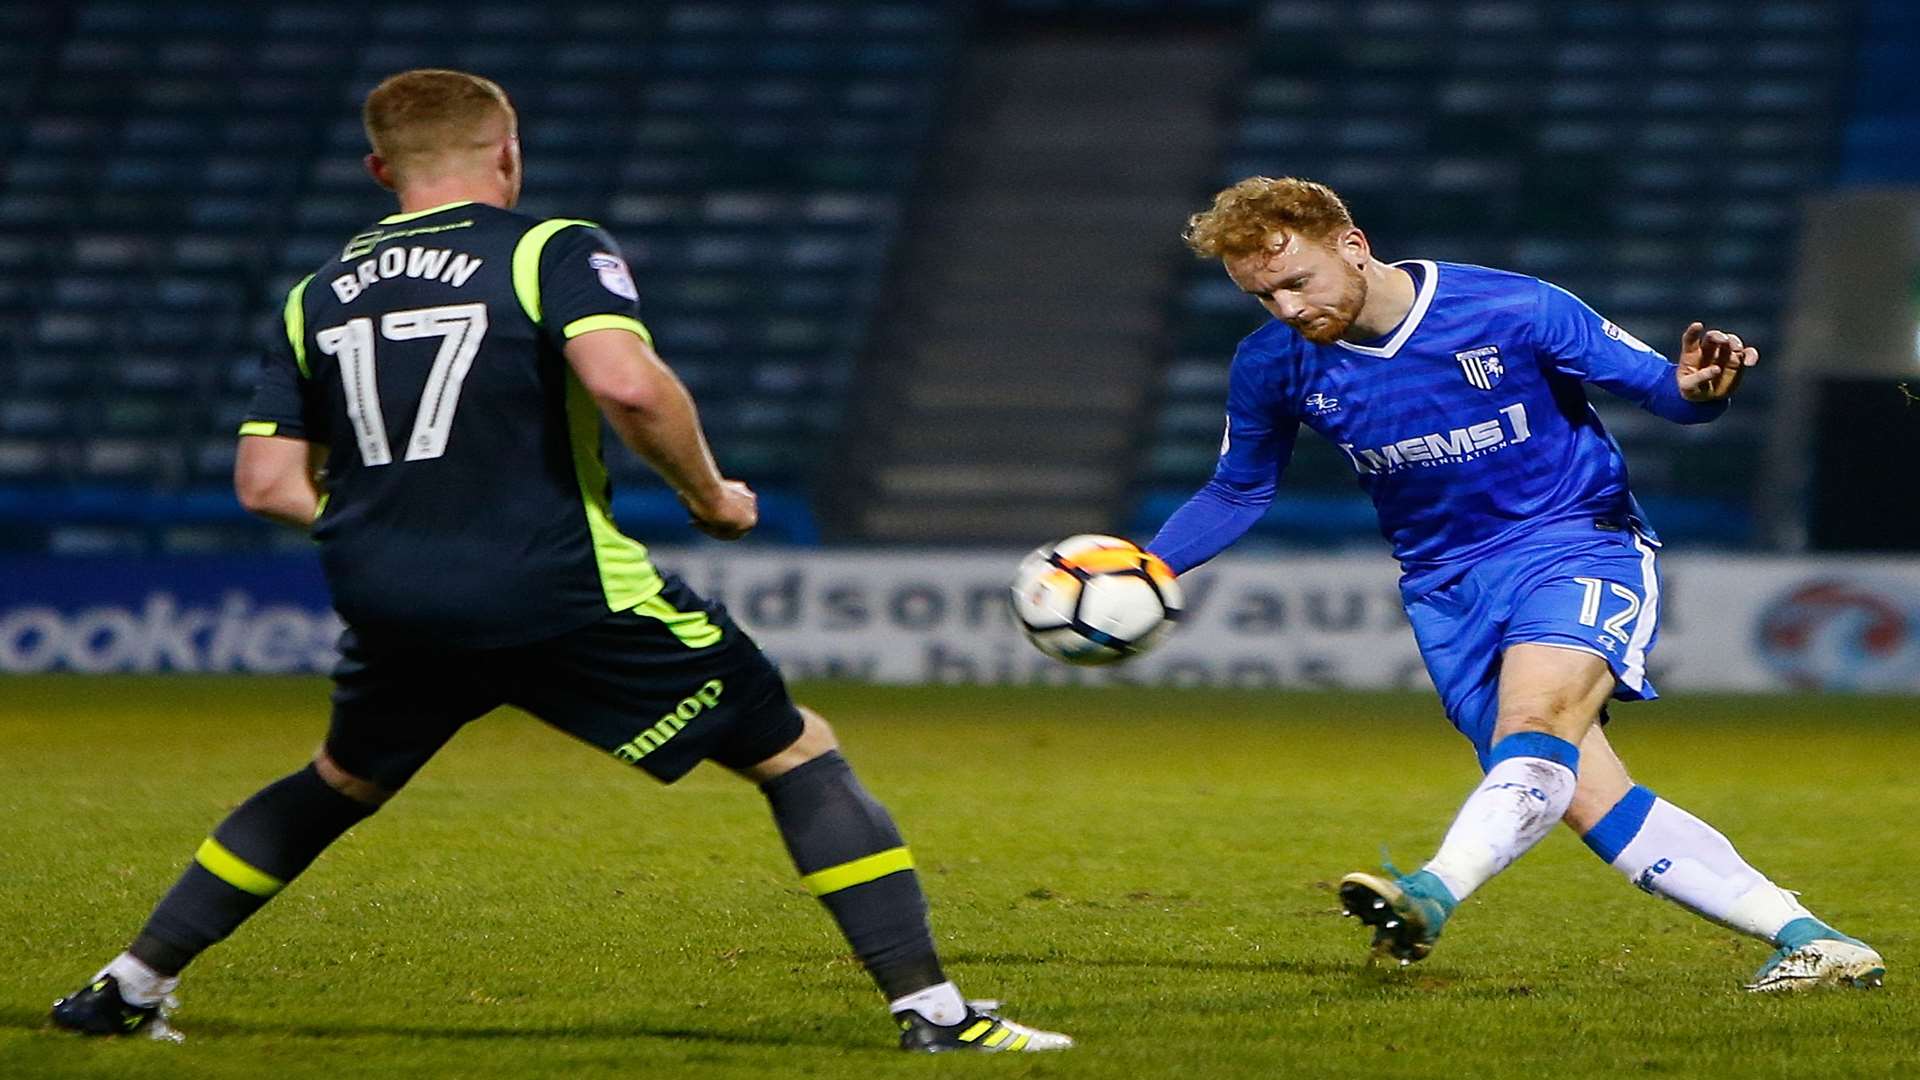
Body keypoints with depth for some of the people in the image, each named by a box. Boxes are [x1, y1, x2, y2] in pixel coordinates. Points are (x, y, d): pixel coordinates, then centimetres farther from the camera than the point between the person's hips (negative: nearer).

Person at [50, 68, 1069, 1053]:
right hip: (563, 594, -5)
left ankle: (130, 985, 32)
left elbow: (267, 481, 8)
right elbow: (626, 383, -20)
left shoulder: (317, 295, 13)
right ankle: (929, 1007, -3)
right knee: (798, 757, 6)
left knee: (338, 785, 32)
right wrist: (710, 494, -4)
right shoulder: (553, 251, -2)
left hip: (389, 606, 5)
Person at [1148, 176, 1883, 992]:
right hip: (1449, 586, 4)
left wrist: (1696, 391, -33)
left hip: (1580, 542, -4)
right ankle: (1803, 938, -6)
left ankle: (1432, 894, -54)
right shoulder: (1274, 366, -5)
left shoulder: (1512, 312, -16)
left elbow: (1657, 385, -9)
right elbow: (1237, 494, 12)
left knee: (1535, 723, -32)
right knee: (1587, 797, -8)